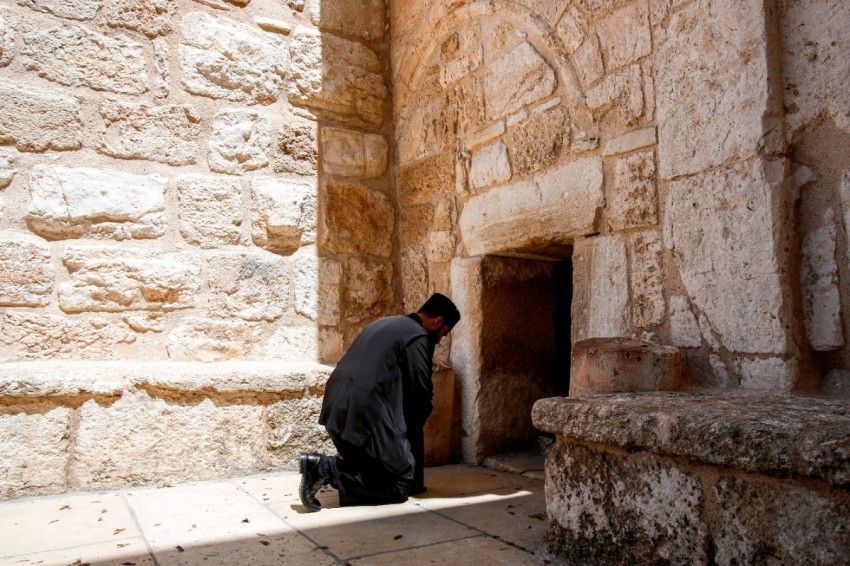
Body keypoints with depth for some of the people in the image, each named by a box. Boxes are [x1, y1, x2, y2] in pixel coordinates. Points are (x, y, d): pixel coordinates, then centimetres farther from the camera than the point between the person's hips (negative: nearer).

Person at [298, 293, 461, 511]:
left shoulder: (387, 323, 22)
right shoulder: (418, 337, -6)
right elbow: (421, 391, -5)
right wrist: (416, 424, 15)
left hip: (337, 408, 10)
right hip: (361, 416, -10)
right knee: (399, 485, 0)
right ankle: (326, 468, -9)